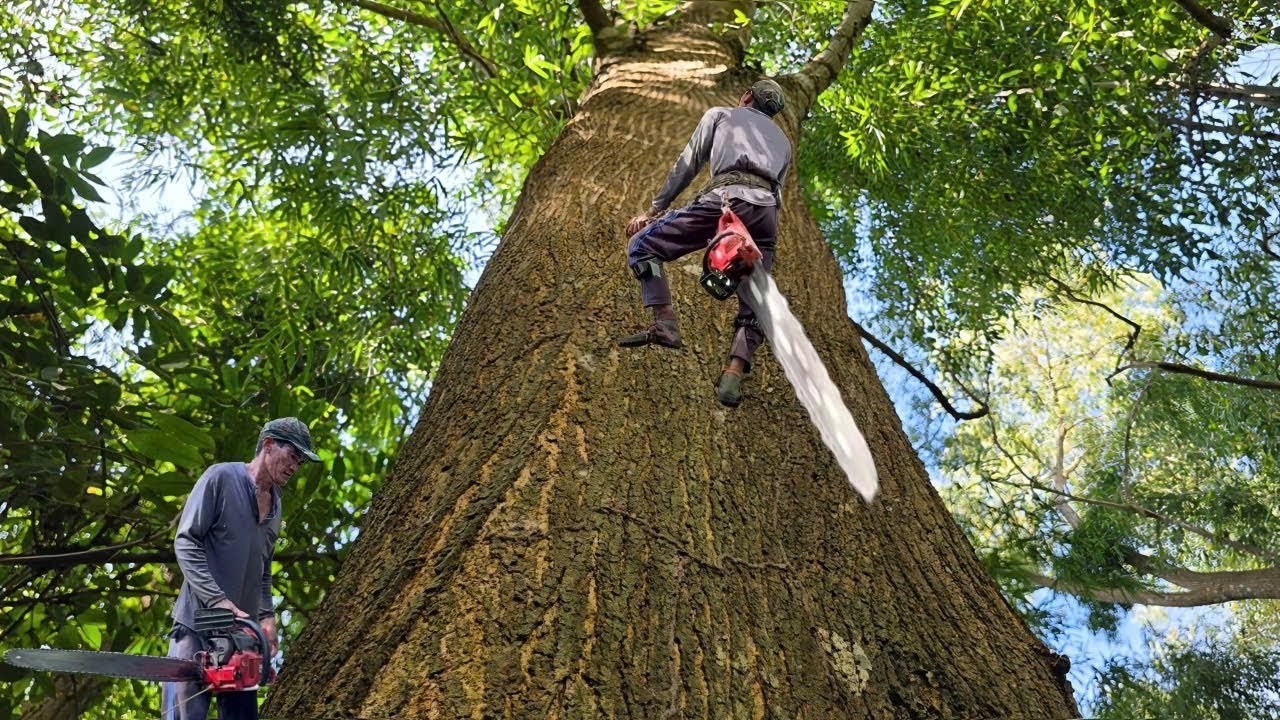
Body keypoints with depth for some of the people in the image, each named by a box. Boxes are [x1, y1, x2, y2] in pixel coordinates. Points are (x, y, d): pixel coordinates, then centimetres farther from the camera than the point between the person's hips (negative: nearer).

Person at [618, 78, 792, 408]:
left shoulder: (720, 114, 27)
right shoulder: (783, 141, 38)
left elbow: (686, 166, 21)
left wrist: (652, 210, 25)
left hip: (726, 197, -4)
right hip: (767, 210, 4)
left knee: (642, 245, 4)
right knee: (753, 306, 8)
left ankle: (664, 322, -17)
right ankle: (734, 376, -14)